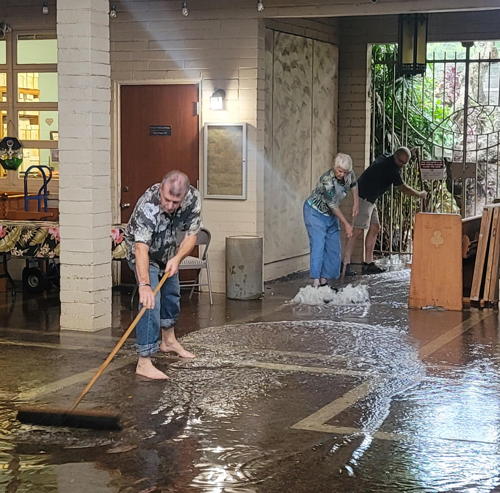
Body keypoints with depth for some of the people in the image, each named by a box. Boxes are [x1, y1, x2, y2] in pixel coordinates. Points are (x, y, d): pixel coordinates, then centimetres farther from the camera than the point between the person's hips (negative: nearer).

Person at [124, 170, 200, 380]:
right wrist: (144, 285, -59)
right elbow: (141, 248, -49)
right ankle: (144, 363, -20)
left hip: (168, 252, 7)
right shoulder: (148, 206, -41)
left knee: (172, 294, 23)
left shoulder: (193, 199, -26)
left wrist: (177, 258, -35)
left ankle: (168, 341, 47)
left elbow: (191, 234, -18)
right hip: (145, 253, -6)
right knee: (151, 301, -20)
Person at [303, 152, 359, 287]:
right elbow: (333, 205, -24)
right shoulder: (327, 180, -31)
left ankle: (324, 279, 6)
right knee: (318, 245, -18)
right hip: (315, 212, -7)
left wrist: (355, 204, 8)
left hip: (331, 215, 7)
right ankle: (316, 281, -22)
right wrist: (346, 224, -18)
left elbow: (353, 184, 14)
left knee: (334, 248, 2)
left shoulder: (349, 174, -12)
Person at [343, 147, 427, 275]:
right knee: (358, 230, -15)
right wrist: (420, 194, 11)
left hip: (369, 199, 10)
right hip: (363, 197, -10)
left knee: (375, 228, 10)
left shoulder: (385, 159, 13)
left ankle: (368, 263, 10)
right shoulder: (390, 167, -14)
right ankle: (345, 265, -18)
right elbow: (403, 188, -2)